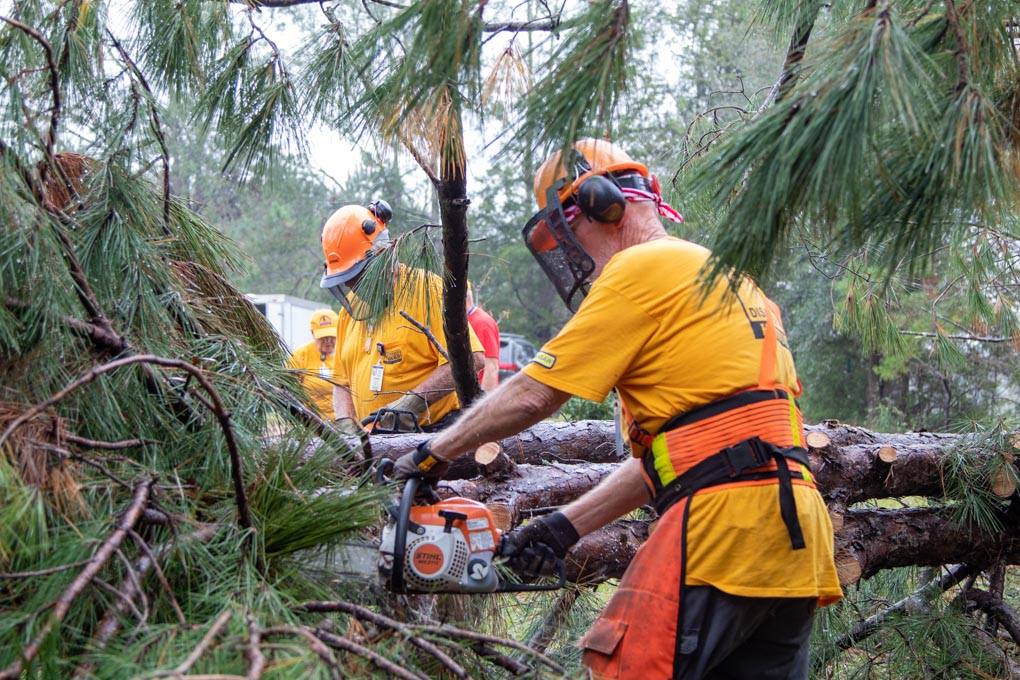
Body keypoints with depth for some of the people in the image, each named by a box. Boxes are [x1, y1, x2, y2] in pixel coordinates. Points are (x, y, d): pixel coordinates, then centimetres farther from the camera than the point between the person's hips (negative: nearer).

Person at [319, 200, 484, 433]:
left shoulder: (426, 288, -4)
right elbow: (341, 384, 22)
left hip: (433, 434, -6)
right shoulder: (351, 309, 18)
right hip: (378, 440, 6)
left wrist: (414, 401, -19)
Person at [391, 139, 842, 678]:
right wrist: (566, 527, 19)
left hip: (722, 515, -10)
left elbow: (532, 395, -2)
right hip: (792, 535, 10)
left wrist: (433, 453, 13)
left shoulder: (641, 268, -3)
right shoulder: (721, 275, 26)